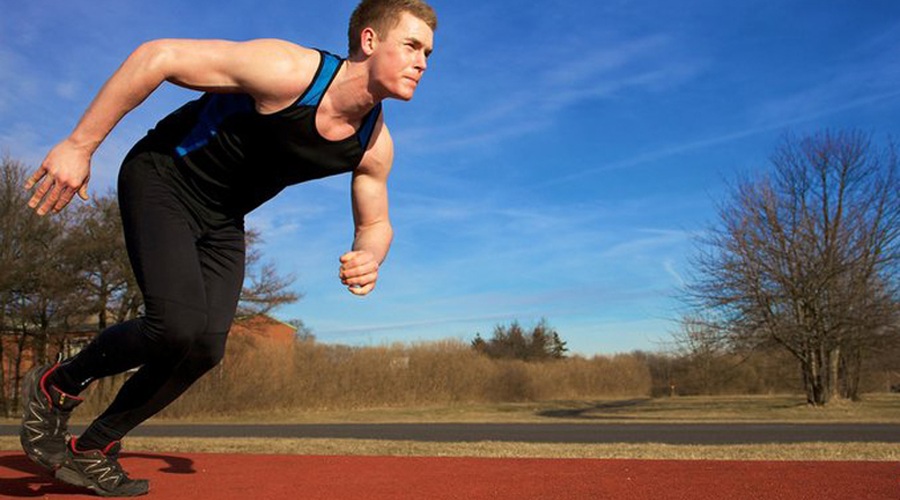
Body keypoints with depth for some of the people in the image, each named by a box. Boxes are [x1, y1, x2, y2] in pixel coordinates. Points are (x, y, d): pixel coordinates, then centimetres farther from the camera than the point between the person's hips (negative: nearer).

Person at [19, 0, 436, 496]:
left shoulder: (375, 146, -10)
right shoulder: (287, 71, -30)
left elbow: (375, 223, 4)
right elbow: (157, 56, -26)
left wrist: (368, 257, -21)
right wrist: (79, 145, -25)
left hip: (221, 220, 6)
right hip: (161, 180, -6)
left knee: (205, 349, -5)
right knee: (178, 327, -23)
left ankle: (90, 450, 16)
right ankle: (55, 386, 6)